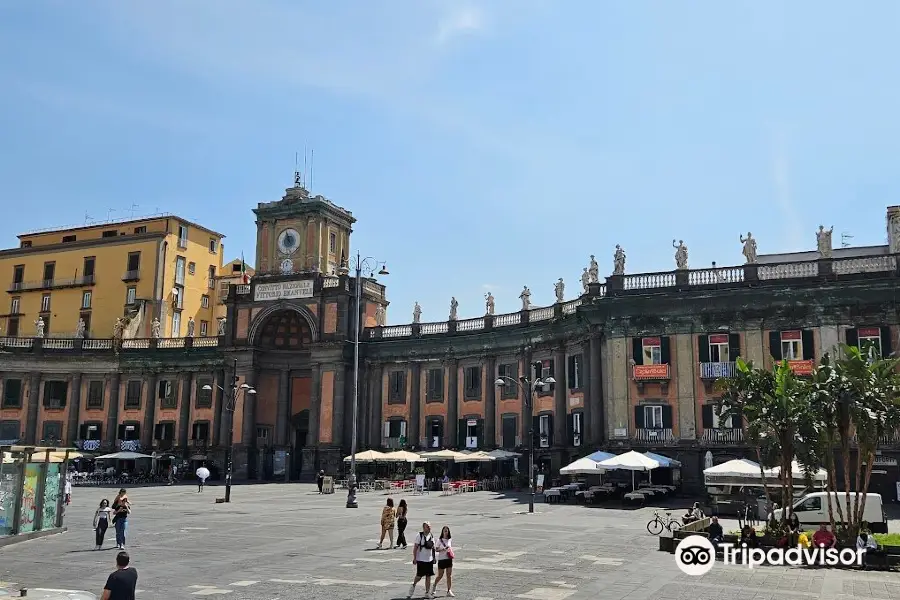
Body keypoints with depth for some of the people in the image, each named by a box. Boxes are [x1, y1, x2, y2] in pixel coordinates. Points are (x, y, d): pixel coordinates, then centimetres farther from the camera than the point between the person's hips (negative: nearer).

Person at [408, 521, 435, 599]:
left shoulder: (431, 536, 8)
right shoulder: (420, 535, -9)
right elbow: (415, 547, -9)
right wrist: (414, 558, -12)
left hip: (429, 560, 5)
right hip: (421, 560, -5)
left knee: (428, 576, 5)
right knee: (419, 576, -1)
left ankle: (427, 593, 13)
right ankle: (413, 585, 28)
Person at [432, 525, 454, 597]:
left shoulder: (449, 540, 8)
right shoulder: (439, 540, -7)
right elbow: (436, 549, -10)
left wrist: (451, 553, 6)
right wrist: (443, 549, -25)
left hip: (449, 559, 4)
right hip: (441, 559, -4)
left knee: (449, 576, 2)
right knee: (440, 575, 4)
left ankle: (449, 591, 9)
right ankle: (434, 587, 29)